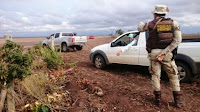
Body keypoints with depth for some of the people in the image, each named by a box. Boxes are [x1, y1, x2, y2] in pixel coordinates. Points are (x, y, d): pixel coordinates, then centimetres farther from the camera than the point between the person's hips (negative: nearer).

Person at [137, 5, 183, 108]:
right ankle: (177, 101, 17)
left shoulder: (150, 24, -4)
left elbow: (139, 28, 15)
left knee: (155, 75, 12)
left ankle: (158, 99, 15)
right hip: (168, 55, 1)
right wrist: (164, 52, -14)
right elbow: (177, 40, -11)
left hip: (154, 54, 0)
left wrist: (141, 23, 37)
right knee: (173, 76, 14)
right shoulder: (173, 23, -2)